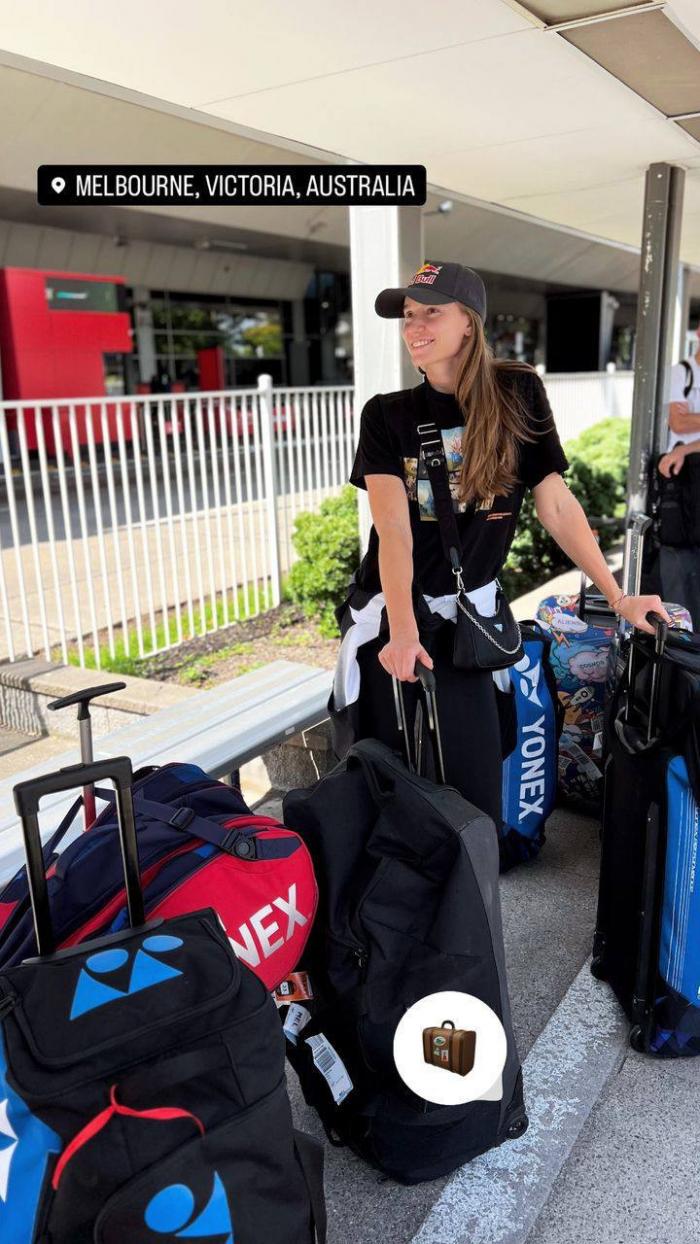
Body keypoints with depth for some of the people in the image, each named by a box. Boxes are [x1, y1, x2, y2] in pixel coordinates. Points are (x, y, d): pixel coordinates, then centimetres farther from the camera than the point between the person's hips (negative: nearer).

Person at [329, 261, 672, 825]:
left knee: (477, 796, 1)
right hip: (388, 618, 0)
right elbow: (393, 529, -16)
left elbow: (556, 504, 0)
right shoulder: (387, 415, -4)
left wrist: (618, 596, -3)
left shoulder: (518, 393, -2)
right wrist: (403, 631, -28)